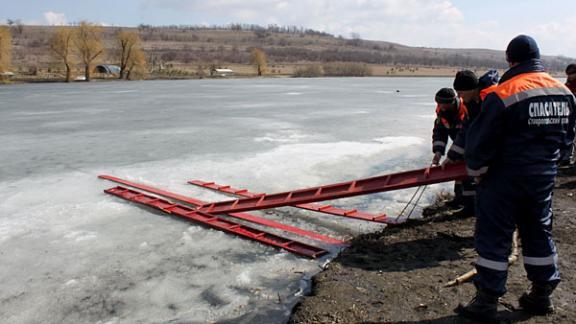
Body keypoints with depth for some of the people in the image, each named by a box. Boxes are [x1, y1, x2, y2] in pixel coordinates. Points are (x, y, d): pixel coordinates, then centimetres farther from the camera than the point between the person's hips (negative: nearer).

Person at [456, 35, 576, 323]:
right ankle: (542, 296, 31)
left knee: (493, 237, 2)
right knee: (539, 233, 19)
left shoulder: (503, 94, -17)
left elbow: (480, 140, -15)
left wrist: (476, 170, -1)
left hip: (505, 179, -6)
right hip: (544, 177, 7)